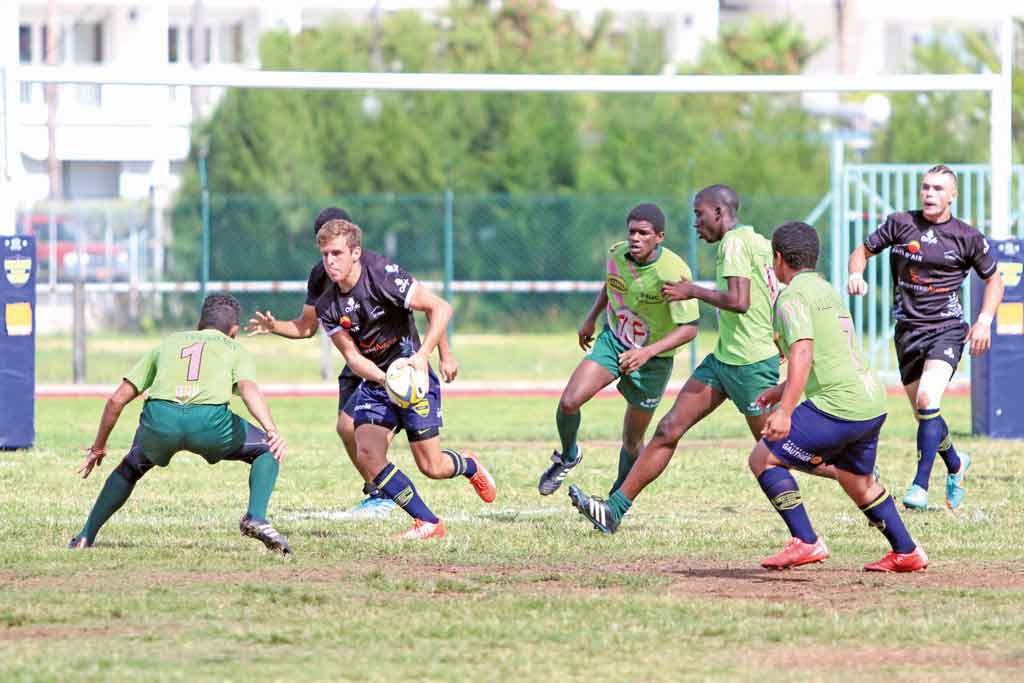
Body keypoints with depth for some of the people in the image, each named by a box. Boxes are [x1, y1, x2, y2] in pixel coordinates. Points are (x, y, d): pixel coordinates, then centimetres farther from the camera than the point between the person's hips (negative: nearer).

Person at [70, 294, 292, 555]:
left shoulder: (168, 343, 35)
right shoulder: (234, 349, 26)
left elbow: (117, 400, 31)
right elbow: (248, 389, 2)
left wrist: (98, 446, 42)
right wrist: (272, 431, -12)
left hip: (160, 418, 3)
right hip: (210, 421, -3)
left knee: (131, 467, 33)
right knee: (267, 450, 22)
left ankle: (86, 537, 29)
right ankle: (256, 518, -1)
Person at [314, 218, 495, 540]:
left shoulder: (383, 276, -20)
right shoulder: (327, 307, -5)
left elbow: (441, 308, -19)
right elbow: (352, 356, -4)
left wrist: (422, 356, -28)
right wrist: (382, 378, -25)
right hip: (373, 384, 4)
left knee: (431, 467, -4)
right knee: (367, 456, -16)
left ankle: (468, 465, 34)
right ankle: (427, 523, -2)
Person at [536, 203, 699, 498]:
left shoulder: (674, 272, -27)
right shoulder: (616, 254, -11)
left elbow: (689, 327, -25)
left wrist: (648, 352, -35)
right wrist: (591, 317, 17)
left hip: (653, 359, -3)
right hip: (613, 340, 3)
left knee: (632, 441, 6)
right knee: (569, 402, -17)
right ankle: (568, 457, 13)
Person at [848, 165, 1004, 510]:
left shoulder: (967, 237, 0)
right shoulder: (900, 224, 2)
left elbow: (993, 279, 13)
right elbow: (863, 251, 12)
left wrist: (984, 320, -1)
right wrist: (856, 274, -11)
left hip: (947, 328, -3)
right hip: (908, 329, 3)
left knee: (927, 400, -25)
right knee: (922, 413, 9)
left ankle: (920, 486, -24)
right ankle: (955, 464, 39)